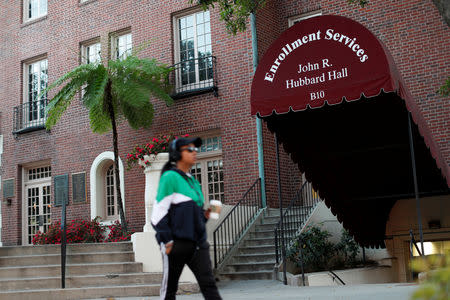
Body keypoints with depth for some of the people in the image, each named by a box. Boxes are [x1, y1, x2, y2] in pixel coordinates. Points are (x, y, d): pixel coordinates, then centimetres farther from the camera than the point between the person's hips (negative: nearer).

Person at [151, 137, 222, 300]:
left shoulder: (192, 181, 16)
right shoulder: (170, 177, -7)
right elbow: (158, 212, -12)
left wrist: (205, 214, 6)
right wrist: (167, 242, -15)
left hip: (197, 242, 7)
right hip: (177, 243, -7)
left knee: (208, 283, -2)